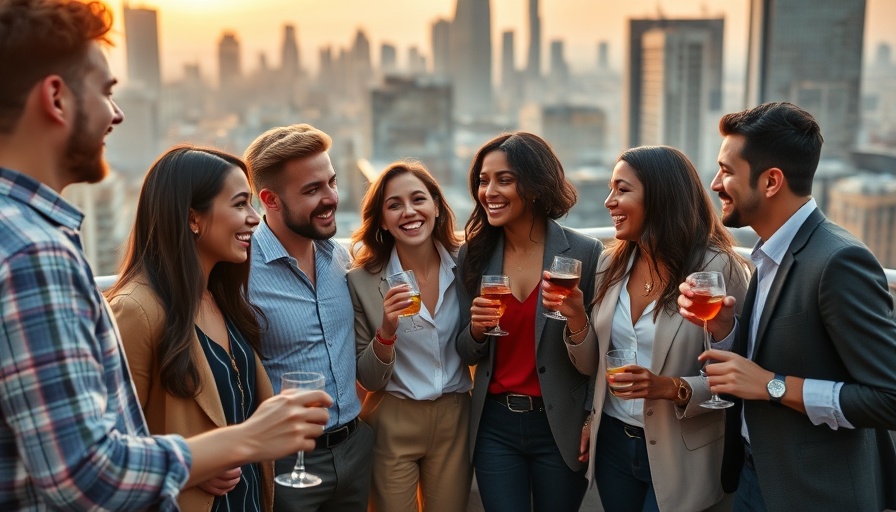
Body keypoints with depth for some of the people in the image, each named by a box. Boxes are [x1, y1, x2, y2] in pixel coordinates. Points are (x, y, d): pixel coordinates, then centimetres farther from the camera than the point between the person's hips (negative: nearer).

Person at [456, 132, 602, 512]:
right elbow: (466, 354, 6)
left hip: (560, 426, -2)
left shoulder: (585, 252, -10)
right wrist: (476, 330, -15)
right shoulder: (473, 255, 0)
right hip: (494, 426, 2)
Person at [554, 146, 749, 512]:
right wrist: (576, 317, -10)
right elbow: (594, 366, 7)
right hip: (613, 444, 5)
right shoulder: (611, 263, 1)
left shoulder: (718, 268, -17)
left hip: (678, 456, -5)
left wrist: (672, 388, -28)